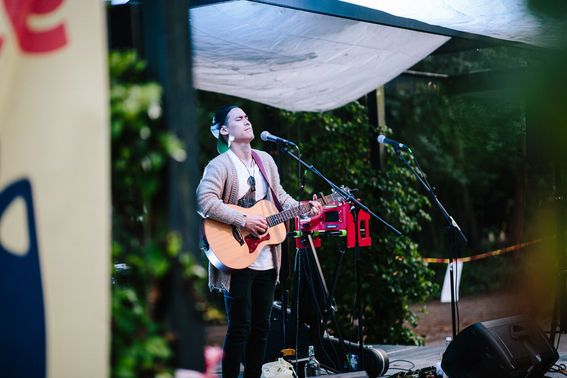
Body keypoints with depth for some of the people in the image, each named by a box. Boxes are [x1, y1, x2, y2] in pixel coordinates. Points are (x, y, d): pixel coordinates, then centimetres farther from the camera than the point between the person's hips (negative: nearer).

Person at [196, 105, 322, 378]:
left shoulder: (265, 160, 14)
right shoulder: (221, 165, -10)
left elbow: (280, 196, 21)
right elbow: (205, 200, -24)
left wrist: (304, 209, 4)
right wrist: (244, 221, -24)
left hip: (267, 260, 7)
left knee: (261, 326, 11)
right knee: (240, 327, -6)